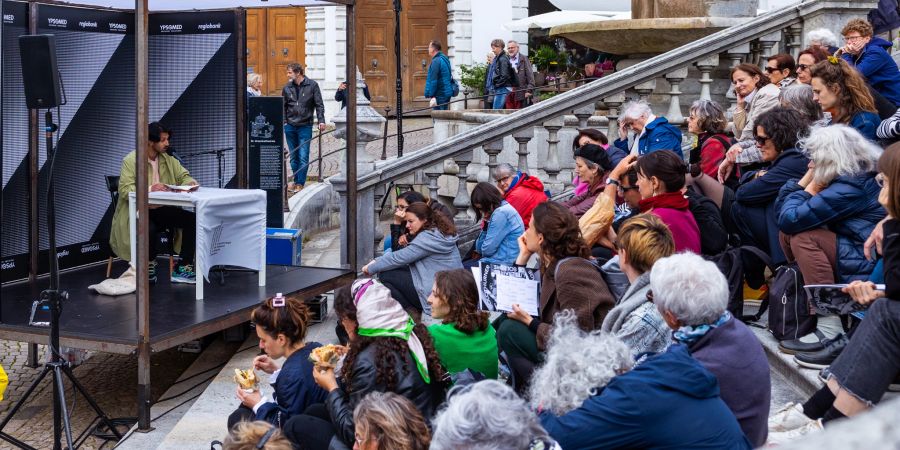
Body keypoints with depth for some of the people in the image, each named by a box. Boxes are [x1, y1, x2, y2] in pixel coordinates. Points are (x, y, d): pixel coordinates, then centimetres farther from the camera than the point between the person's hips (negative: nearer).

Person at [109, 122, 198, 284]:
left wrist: (189, 182, -13)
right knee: (149, 229, -38)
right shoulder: (131, 160, -12)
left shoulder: (168, 159, 7)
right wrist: (149, 189, -33)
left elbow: (183, 175, 13)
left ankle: (182, 269, -13)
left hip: (161, 209, 6)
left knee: (191, 219, -18)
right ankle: (148, 264, -5)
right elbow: (124, 190, -20)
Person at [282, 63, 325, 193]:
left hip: (305, 126, -3)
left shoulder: (312, 85, -2)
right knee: (293, 156, 10)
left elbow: (319, 105, -1)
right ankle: (296, 180, 21)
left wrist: (321, 121, -10)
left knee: (303, 157, -6)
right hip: (290, 127, 3)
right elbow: (283, 106, 12)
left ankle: (300, 183, 0)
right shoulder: (287, 88, 6)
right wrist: (283, 122, 4)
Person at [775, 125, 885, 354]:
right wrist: (809, 177, -2)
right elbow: (782, 210, 10)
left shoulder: (851, 188, -21)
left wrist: (812, 187, -9)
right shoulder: (857, 176, 9)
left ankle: (829, 326, -23)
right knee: (787, 234, 6)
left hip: (868, 268, -10)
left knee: (802, 238, -20)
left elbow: (789, 219, -24)